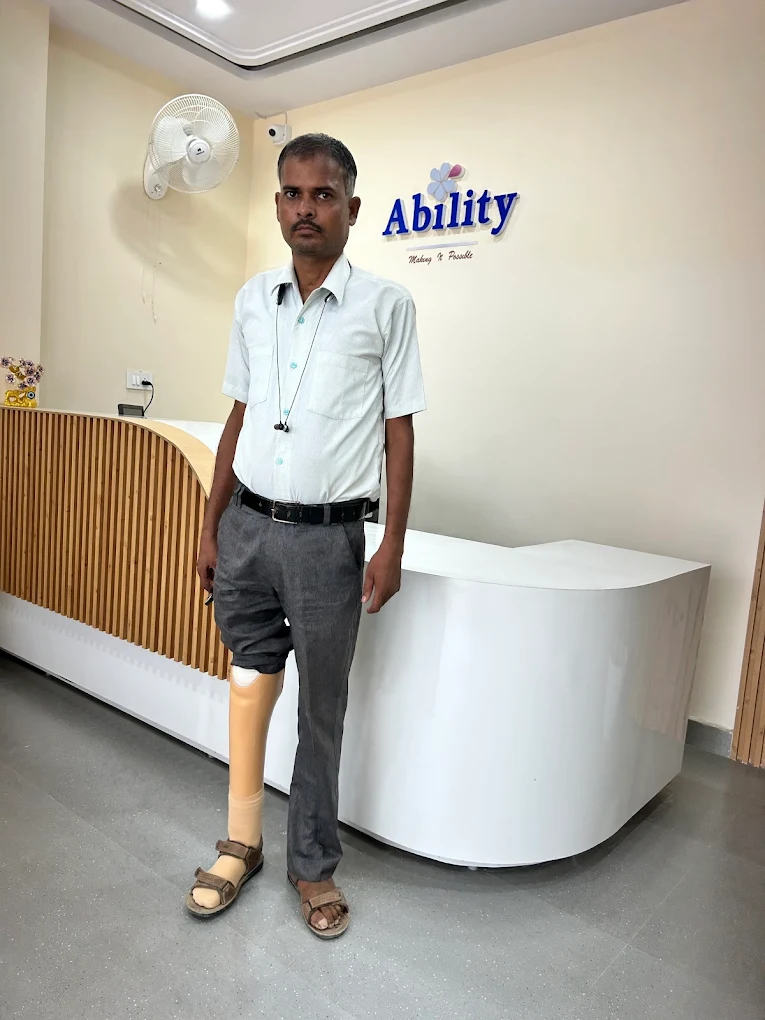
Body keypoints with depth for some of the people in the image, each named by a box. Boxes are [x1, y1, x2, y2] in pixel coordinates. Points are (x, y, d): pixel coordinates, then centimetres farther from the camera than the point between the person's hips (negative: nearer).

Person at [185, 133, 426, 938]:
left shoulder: (385, 306, -3)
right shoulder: (252, 301, 8)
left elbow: (399, 431, -3)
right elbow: (239, 418, 12)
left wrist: (392, 548, -7)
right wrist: (211, 526, 11)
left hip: (328, 537, -3)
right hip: (247, 526, 4)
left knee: (321, 711, 9)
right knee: (250, 684, 14)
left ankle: (312, 864, 29)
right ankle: (242, 844, 34)